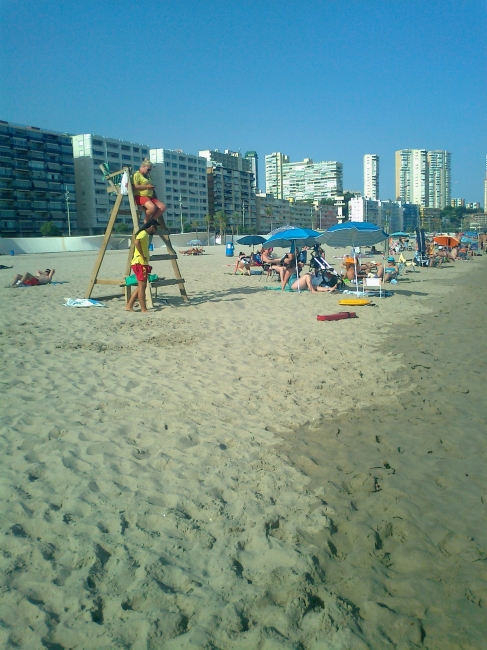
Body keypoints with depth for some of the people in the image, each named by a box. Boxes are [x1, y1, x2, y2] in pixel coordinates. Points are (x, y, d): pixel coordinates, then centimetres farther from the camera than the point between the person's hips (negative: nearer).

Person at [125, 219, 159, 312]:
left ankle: (129, 306, 14)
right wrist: (142, 256, -23)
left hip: (142, 264, 10)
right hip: (140, 263, -10)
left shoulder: (145, 234, 20)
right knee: (142, 286, -7)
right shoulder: (144, 233, -10)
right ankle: (143, 309, -4)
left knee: (141, 286, 12)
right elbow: (137, 242, -30)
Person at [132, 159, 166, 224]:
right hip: (140, 196, -9)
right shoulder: (137, 174, -1)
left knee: (163, 207, -12)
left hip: (150, 197, 9)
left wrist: (153, 187, 15)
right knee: (152, 207, -36)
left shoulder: (147, 176, 24)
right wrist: (147, 186, -13)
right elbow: (135, 187, -14)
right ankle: (146, 220, -8)